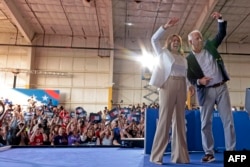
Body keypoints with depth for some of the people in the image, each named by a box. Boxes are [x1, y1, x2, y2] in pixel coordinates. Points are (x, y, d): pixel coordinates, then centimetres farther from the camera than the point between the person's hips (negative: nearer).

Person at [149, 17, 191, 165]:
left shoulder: (183, 58, 22)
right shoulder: (163, 52, 12)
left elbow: (185, 76, 22)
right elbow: (154, 39, 0)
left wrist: (186, 92, 13)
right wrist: (166, 27, -7)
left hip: (181, 87, 5)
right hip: (168, 85, -5)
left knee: (179, 121, 2)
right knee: (165, 119, -10)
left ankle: (179, 156, 7)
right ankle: (157, 156, -6)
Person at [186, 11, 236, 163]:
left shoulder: (210, 46, 8)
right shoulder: (189, 59, -2)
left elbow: (222, 33, 10)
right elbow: (190, 78, -2)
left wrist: (220, 19, -4)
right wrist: (199, 81, -22)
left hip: (221, 88, 3)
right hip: (206, 91, -2)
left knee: (228, 120, 3)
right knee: (206, 123, 2)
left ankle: (231, 151, 12)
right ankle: (209, 153, 12)